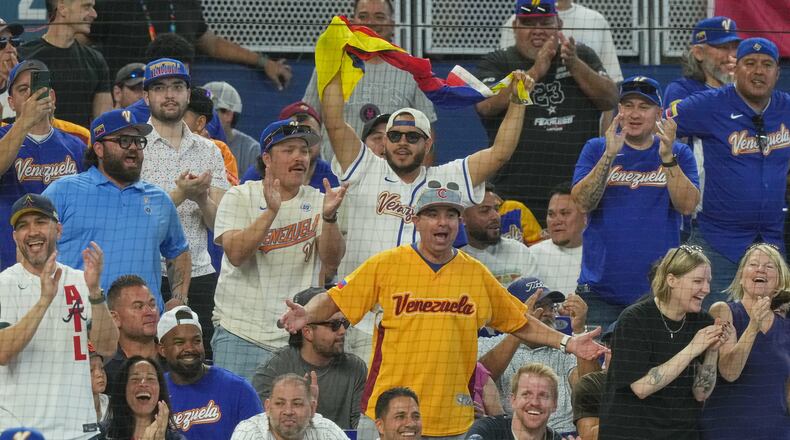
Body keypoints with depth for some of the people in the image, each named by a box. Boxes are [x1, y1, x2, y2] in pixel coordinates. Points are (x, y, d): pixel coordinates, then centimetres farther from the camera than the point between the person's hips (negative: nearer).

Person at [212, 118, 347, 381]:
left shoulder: (317, 201, 9)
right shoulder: (239, 198, 2)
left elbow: (332, 260, -4)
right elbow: (236, 254, -13)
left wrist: (328, 216, -21)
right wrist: (271, 212, -23)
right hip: (241, 332, -2)